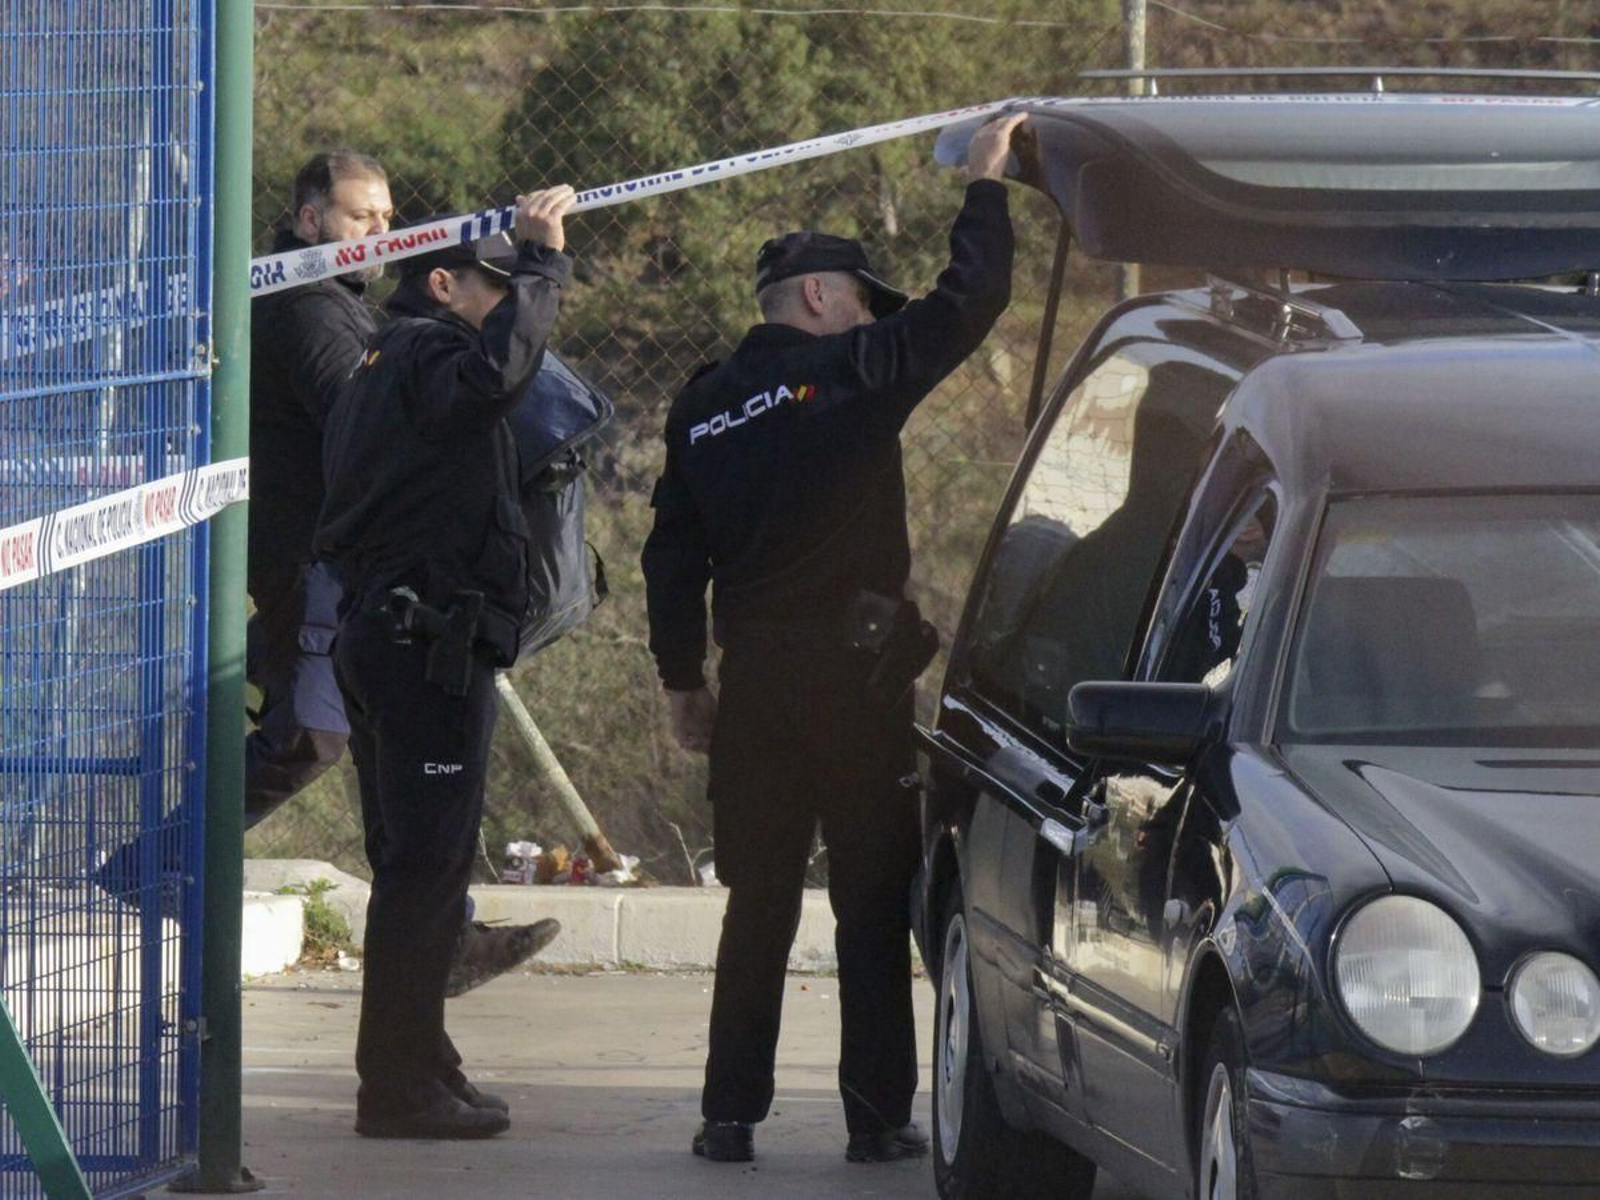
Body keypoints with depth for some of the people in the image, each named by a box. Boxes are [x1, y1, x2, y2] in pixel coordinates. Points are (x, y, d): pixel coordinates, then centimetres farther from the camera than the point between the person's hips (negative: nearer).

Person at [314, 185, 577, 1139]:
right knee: (429, 863, -9)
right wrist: (544, 258, -26)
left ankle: (412, 1068, 24)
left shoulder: (386, 363, 22)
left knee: (415, 862, 17)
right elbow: (495, 369, -33)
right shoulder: (424, 354, -12)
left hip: (381, 633, 11)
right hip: (433, 641, -11)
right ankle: (402, 1086, -9)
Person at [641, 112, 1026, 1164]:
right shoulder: (850, 371, -7)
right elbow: (970, 298, -7)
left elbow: (672, 555, 11)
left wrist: (682, 679, 17)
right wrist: (987, 184, 7)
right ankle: (879, 1116, 1)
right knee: (875, 906, 2)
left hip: (754, 680, 5)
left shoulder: (703, 408, 9)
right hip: (856, 674, -5)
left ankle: (732, 1113, 5)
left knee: (758, 902, 9)